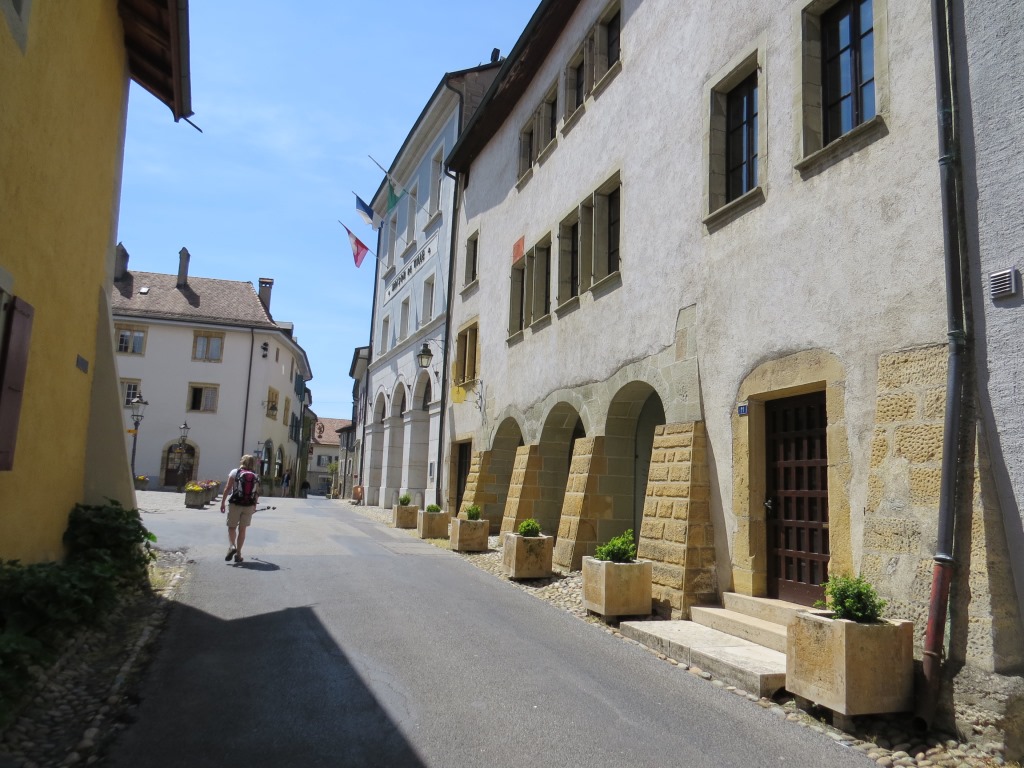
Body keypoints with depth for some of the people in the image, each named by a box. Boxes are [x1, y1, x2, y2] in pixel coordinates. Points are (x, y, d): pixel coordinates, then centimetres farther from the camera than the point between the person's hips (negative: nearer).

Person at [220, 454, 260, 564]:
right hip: (249, 506, 2)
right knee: (242, 529, 10)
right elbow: (257, 493, 6)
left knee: (232, 527, 11)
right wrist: (254, 505, 19)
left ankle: (231, 546, -13)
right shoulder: (256, 477, 6)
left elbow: (227, 488, -7)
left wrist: (222, 502, -4)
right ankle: (238, 554, 11)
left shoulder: (235, 472, -1)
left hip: (235, 504, -2)